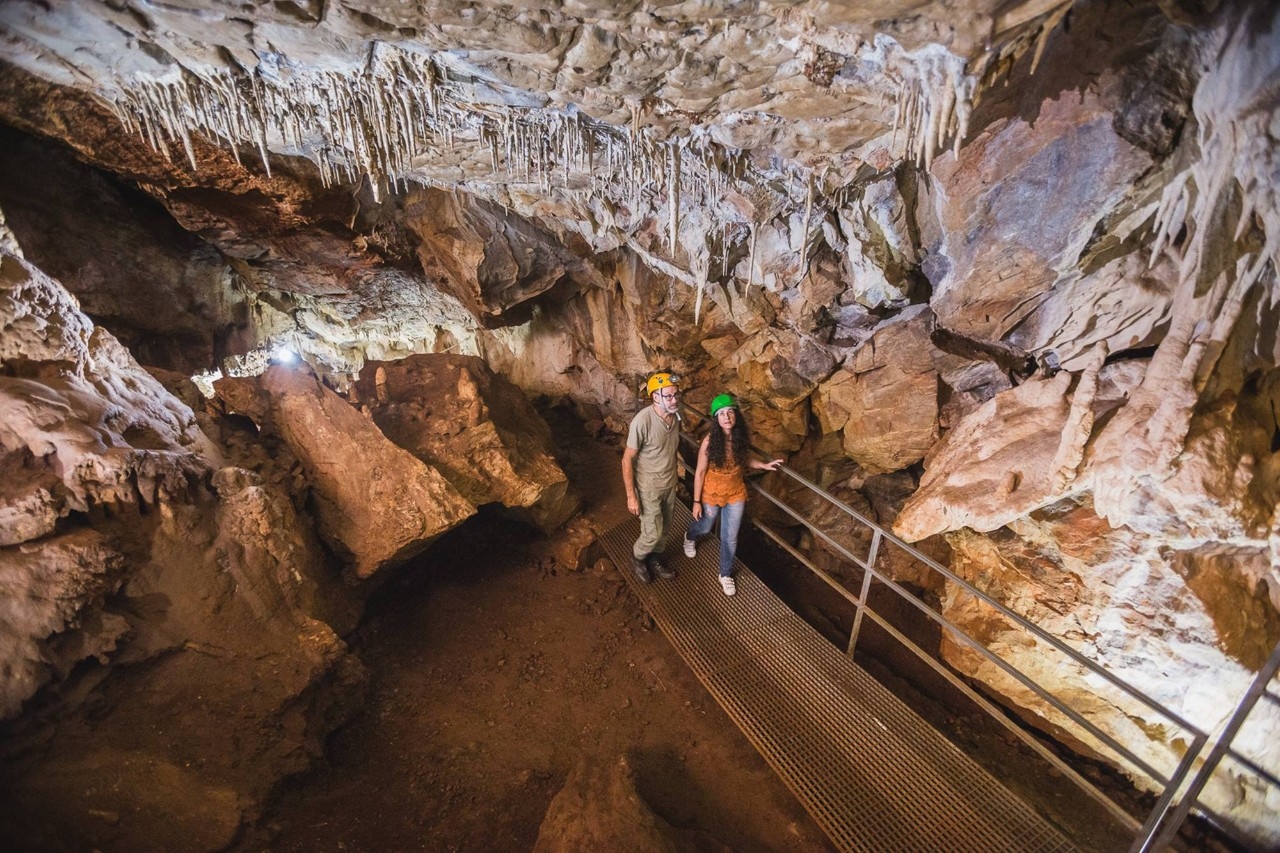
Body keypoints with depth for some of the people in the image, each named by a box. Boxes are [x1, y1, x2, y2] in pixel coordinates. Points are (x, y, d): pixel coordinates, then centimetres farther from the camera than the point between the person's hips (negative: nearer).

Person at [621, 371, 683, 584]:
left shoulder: (676, 415, -11)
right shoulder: (642, 421, -31)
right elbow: (627, 459, -22)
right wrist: (631, 496, -19)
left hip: (670, 483, 6)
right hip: (648, 486, -6)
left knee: (664, 526, 22)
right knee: (653, 533, 5)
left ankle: (655, 558, 48)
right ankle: (637, 555, 37)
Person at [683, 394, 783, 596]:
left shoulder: (742, 438, -15)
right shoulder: (710, 441, -27)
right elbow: (700, 472, -17)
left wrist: (764, 465, -7)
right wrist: (696, 502, -12)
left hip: (736, 494, 3)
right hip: (712, 494, -2)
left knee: (730, 537, 14)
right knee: (705, 527, 24)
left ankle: (725, 574, 37)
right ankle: (690, 536, 61)